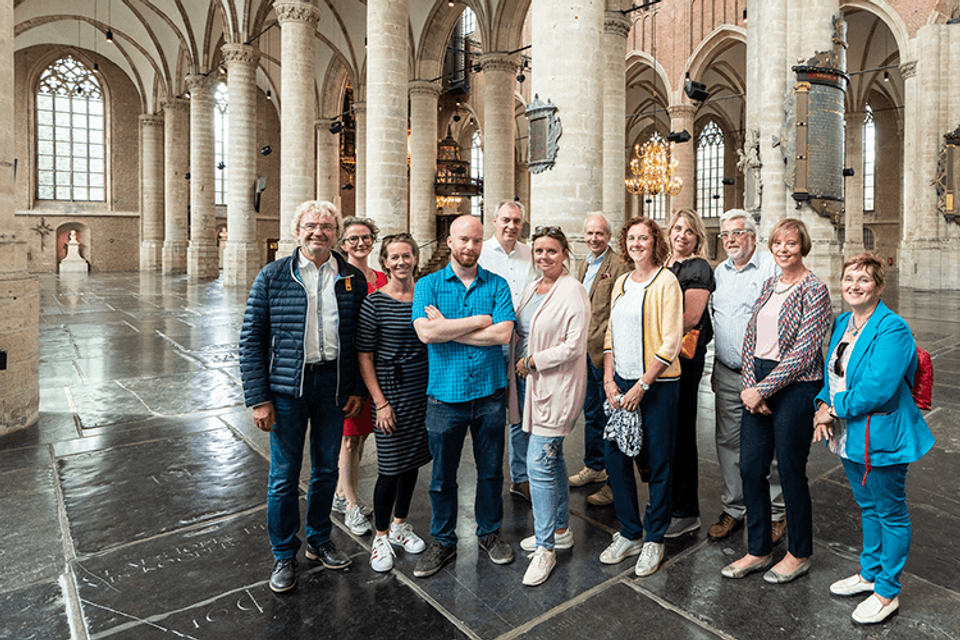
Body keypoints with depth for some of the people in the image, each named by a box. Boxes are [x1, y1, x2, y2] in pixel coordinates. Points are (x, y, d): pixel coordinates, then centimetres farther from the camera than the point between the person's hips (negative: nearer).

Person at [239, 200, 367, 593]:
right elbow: (251, 339, -4)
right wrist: (258, 398, -9)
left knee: (326, 469, 15)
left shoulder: (353, 280, 2)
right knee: (284, 476, 7)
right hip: (287, 387, -2)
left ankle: (319, 540, 36)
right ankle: (284, 556, 27)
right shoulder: (272, 277, -3)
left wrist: (358, 389, 1)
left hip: (334, 384, 2)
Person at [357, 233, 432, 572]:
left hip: (424, 392, 5)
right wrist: (380, 401, -13)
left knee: (412, 461, 15)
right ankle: (381, 535, 22)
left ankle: (399, 524, 35)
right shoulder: (375, 302, -8)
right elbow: (364, 356, -8)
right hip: (391, 393, -4)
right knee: (390, 467, 1)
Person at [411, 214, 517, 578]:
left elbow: (503, 333, -13)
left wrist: (448, 328, -13)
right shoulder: (428, 285, 1)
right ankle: (443, 541, 30)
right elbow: (426, 332, -16)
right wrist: (480, 320, -13)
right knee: (442, 475, 11)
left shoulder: (497, 285, 3)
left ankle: (490, 532, 36)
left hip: (490, 393, 1)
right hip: (445, 394, -1)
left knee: (491, 470, 15)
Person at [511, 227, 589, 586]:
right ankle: (560, 530, 33)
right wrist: (521, 363, 4)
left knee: (539, 462, -8)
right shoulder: (532, 289, 11)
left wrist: (532, 361, -13)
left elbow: (574, 346, -19)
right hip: (534, 383, 8)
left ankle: (546, 548, 5)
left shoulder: (572, 292, -14)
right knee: (552, 458, 17)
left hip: (559, 387, -8)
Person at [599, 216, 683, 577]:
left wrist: (642, 385, -15)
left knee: (657, 463, 5)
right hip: (621, 383, 6)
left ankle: (654, 540, 22)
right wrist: (609, 379, 2)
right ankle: (629, 534, 25)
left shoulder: (665, 281, -7)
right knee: (614, 457, 7)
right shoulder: (621, 283, 12)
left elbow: (670, 342, -12)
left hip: (657, 383, -6)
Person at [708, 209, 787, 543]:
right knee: (728, 442, 11)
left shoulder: (772, 267, -7)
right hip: (727, 374, 6)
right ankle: (733, 509, 25)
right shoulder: (720, 272, 13)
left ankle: (775, 513, 20)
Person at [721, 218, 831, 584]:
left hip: (795, 386, -6)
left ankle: (799, 554, 26)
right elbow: (750, 339, 9)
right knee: (750, 468, 9)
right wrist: (750, 387, -4)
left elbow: (804, 351, -16)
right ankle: (758, 551, 25)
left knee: (791, 471, 5)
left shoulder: (814, 290, -9)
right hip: (758, 386, 7)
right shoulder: (769, 286, 12)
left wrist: (763, 389, -16)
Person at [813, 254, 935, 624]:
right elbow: (831, 373, 14)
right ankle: (869, 573, 41)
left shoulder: (892, 329, -19)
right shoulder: (841, 324, 6)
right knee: (867, 507, 23)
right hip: (851, 436, 8)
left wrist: (835, 409, -17)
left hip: (882, 437, -8)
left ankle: (887, 592, 25)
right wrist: (823, 405, -4)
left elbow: (877, 389, -27)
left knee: (890, 513, 9)